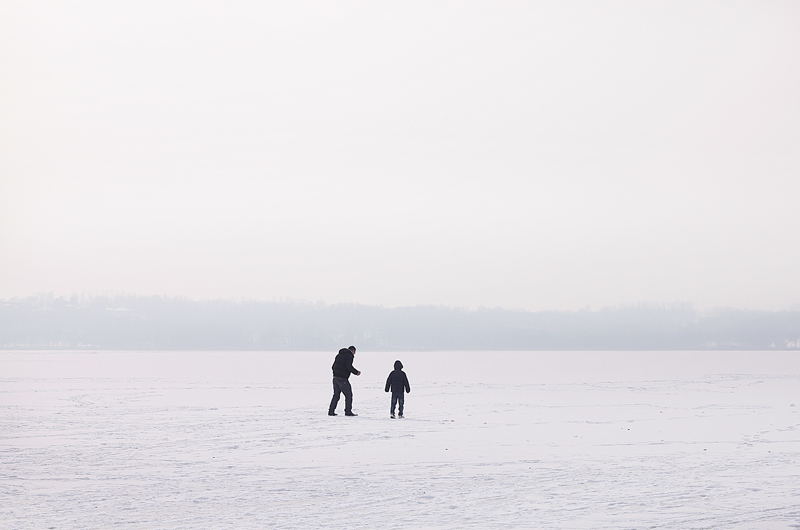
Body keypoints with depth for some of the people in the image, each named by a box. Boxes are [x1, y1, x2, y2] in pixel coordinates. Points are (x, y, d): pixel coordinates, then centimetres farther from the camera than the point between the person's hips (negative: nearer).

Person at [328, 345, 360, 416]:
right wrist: (356, 372, -7)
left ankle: (331, 411, 12)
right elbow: (349, 366, -19)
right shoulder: (349, 356, -6)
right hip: (343, 379, -8)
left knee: (336, 395, 14)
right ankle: (348, 411, -2)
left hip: (335, 378, 8)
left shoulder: (339, 355, 19)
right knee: (348, 395, 0)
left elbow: (333, 367, 18)